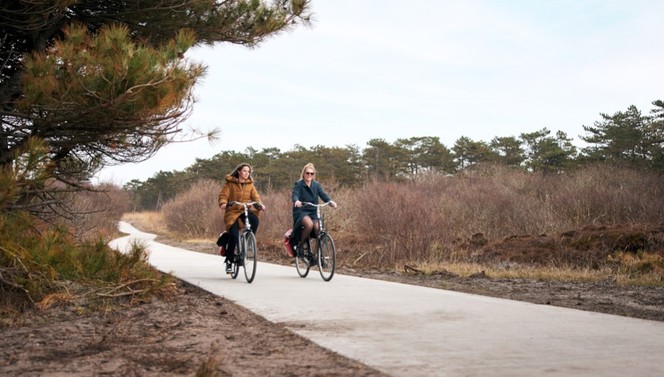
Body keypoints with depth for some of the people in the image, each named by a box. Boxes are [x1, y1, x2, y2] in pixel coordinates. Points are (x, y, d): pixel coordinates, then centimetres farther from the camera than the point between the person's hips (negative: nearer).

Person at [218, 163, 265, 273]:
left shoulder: (250, 184, 12)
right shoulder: (230, 183, 2)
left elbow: (255, 196, 4)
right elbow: (223, 195, -5)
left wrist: (260, 204, -18)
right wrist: (223, 203, -27)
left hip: (246, 211, 3)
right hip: (233, 212, -3)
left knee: (255, 220, -32)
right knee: (234, 235, -19)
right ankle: (229, 262, -3)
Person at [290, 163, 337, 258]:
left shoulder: (316, 185, 10)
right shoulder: (298, 184, -2)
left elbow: (323, 195, -5)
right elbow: (295, 195, -18)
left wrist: (331, 201, -27)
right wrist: (296, 201, -43)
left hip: (313, 212, 4)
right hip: (301, 211, -4)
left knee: (318, 229, -22)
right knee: (309, 224, -34)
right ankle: (299, 246, -12)